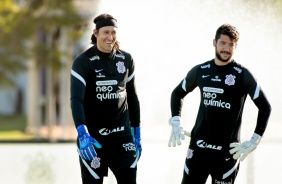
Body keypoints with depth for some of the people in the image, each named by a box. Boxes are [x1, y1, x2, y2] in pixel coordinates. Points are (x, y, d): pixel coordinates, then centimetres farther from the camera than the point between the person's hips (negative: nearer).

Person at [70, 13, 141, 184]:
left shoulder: (126, 60, 5)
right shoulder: (83, 62, -10)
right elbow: (76, 99, -20)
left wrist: (137, 133, 14)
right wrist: (82, 134, -34)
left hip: (121, 133, 3)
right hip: (93, 136, -3)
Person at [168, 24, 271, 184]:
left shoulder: (243, 75, -5)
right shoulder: (200, 71, 6)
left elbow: (265, 107, -4)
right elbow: (178, 93, 22)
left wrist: (254, 142, -9)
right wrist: (176, 123, 10)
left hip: (228, 151, -3)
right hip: (198, 147, 4)